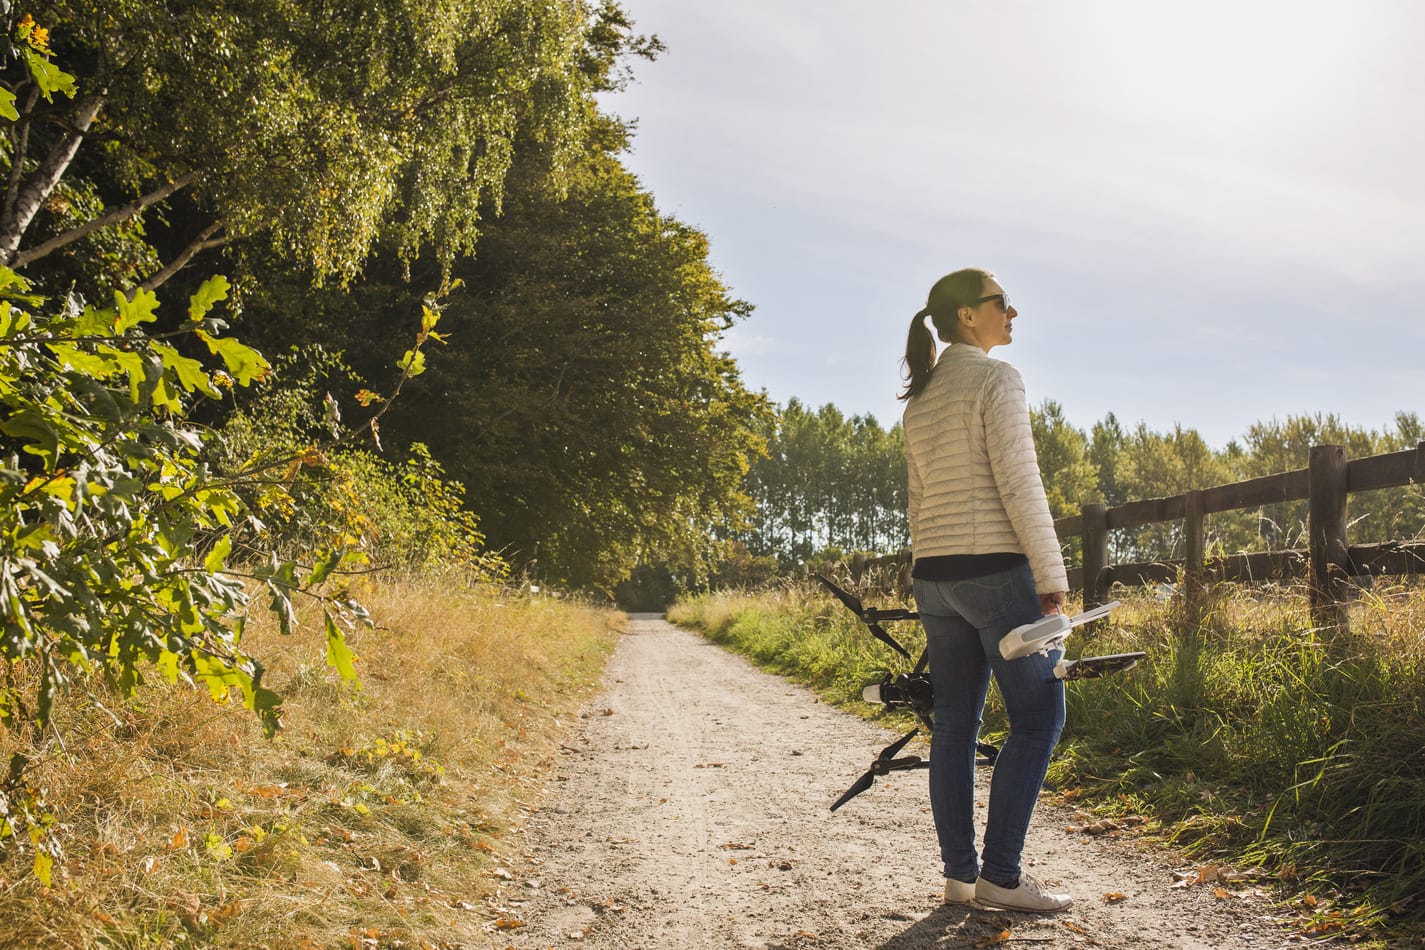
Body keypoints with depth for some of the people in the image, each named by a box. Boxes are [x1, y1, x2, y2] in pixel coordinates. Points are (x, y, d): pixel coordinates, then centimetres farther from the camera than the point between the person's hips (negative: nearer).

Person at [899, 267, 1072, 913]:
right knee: (1038, 718, 1)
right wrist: (1052, 576, -11)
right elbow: (1019, 484, -14)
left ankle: (959, 874, 13)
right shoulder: (994, 378, -8)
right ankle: (1000, 875, 0)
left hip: (933, 571, 8)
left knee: (955, 725, 9)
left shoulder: (920, 399, 16)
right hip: (994, 568, -8)